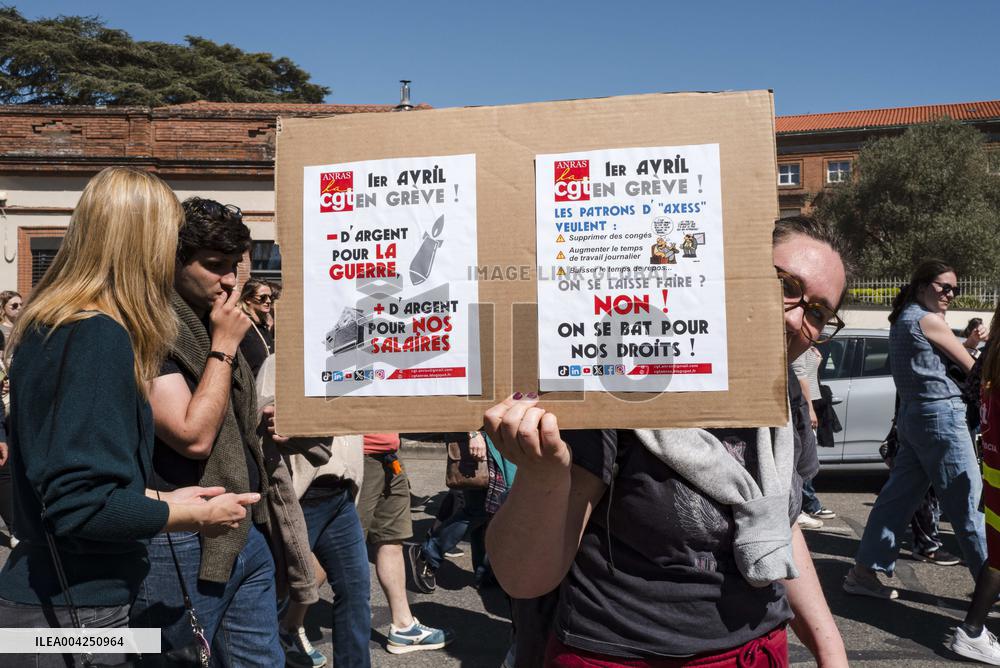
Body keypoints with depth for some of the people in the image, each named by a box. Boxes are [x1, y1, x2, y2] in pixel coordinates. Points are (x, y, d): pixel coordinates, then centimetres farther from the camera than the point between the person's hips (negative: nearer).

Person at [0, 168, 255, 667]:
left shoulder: (46, 327, 7)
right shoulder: (101, 336, -22)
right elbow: (81, 506, -25)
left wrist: (161, 500, 12)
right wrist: (195, 515, -12)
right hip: (72, 612, -9)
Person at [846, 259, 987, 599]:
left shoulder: (902, 319, 16)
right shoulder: (928, 319, -10)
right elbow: (971, 367, -3)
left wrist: (967, 343, 9)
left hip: (912, 416, 9)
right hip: (940, 415, -9)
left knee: (898, 496, 10)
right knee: (968, 502, 0)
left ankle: (866, 570, 12)